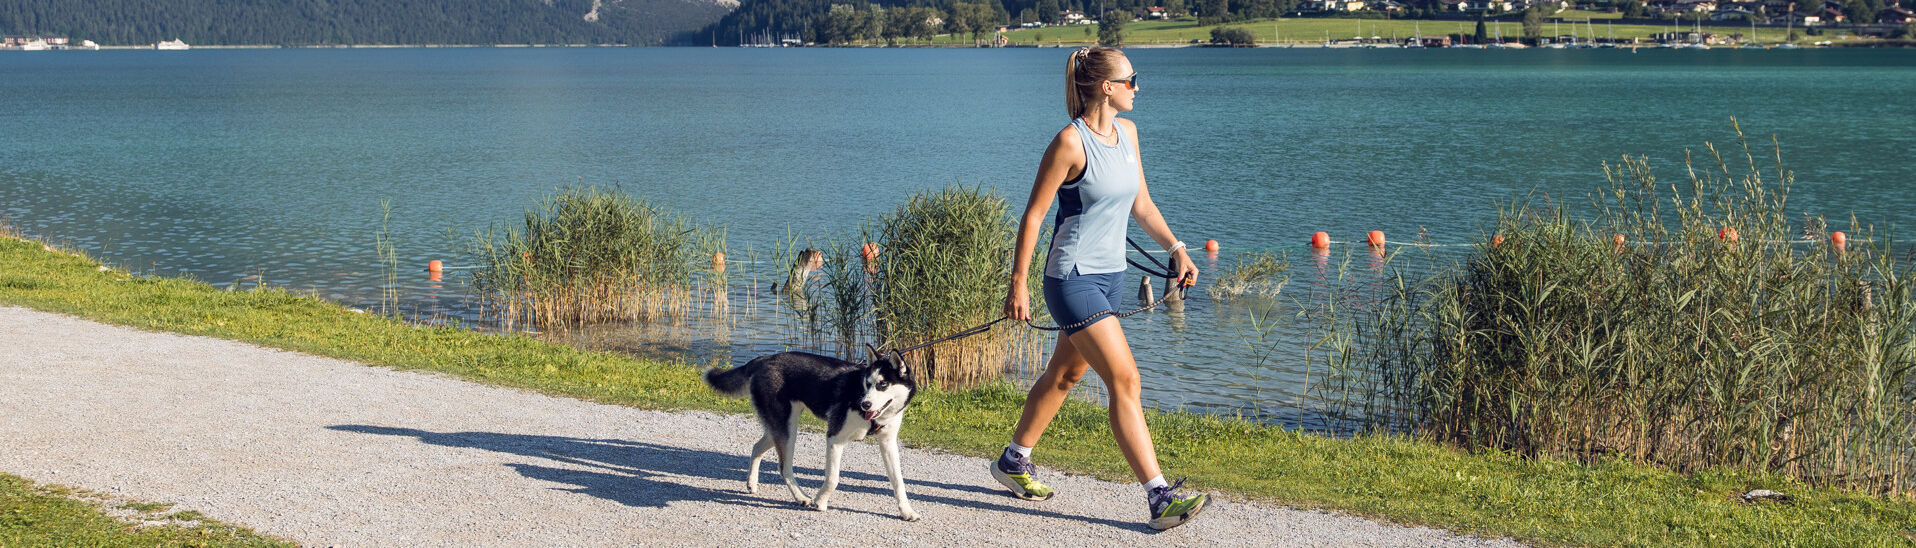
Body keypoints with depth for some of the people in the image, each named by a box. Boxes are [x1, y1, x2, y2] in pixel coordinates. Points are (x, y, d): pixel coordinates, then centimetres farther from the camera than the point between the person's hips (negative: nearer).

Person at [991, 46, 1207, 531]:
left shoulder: (1127, 132, 8)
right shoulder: (1071, 141, -16)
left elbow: (1140, 202, 19)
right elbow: (1033, 215, -13)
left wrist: (1176, 248, 11)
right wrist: (1018, 284, -13)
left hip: (1110, 275, 9)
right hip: (1073, 278, -9)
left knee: (1064, 374, 19)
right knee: (1125, 381, -13)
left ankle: (1014, 462, 36)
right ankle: (1159, 498, -13)